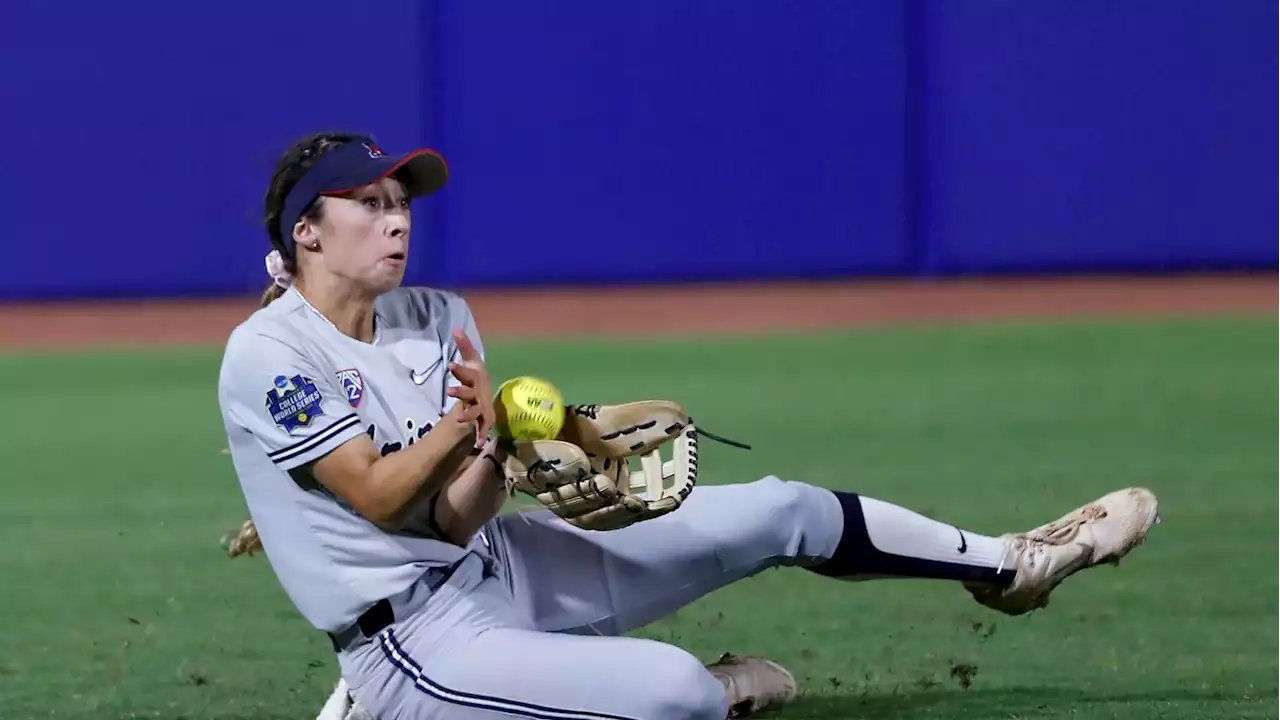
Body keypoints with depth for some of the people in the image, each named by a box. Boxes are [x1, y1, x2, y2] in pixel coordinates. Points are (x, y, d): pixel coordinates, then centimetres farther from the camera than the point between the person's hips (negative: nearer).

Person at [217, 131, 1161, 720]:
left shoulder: (435, 320, 6)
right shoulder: (267, 356, -15)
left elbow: (457, 519, -4)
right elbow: (381, 499, -20)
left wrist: (488, 446, -26)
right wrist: (462, 424, -36)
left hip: (503, 566, 8)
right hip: (418, 637, -8)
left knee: (777, 511, 1)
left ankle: (1006, 565, 18)